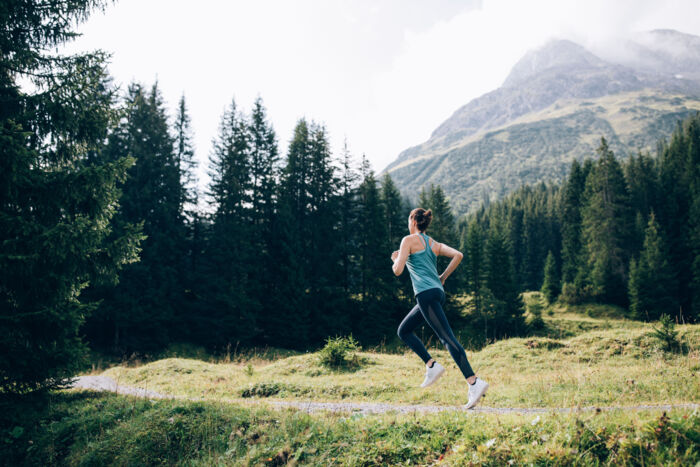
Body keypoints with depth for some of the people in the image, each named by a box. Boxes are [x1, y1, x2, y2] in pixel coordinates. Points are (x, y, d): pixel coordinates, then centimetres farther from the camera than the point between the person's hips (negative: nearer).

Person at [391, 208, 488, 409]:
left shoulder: (409, 240, 0)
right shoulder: (434, 243, 20)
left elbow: (397, 271, -6)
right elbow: (458, 255, 9)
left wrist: (395, 259, 16)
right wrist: (443, 277, 16)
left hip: (426, 294, -8)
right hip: (438, 292, 9)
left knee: (447, 338, -13)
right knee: (403, 331, 18)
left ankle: (474, 382, -17)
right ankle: (431, 365, 8)